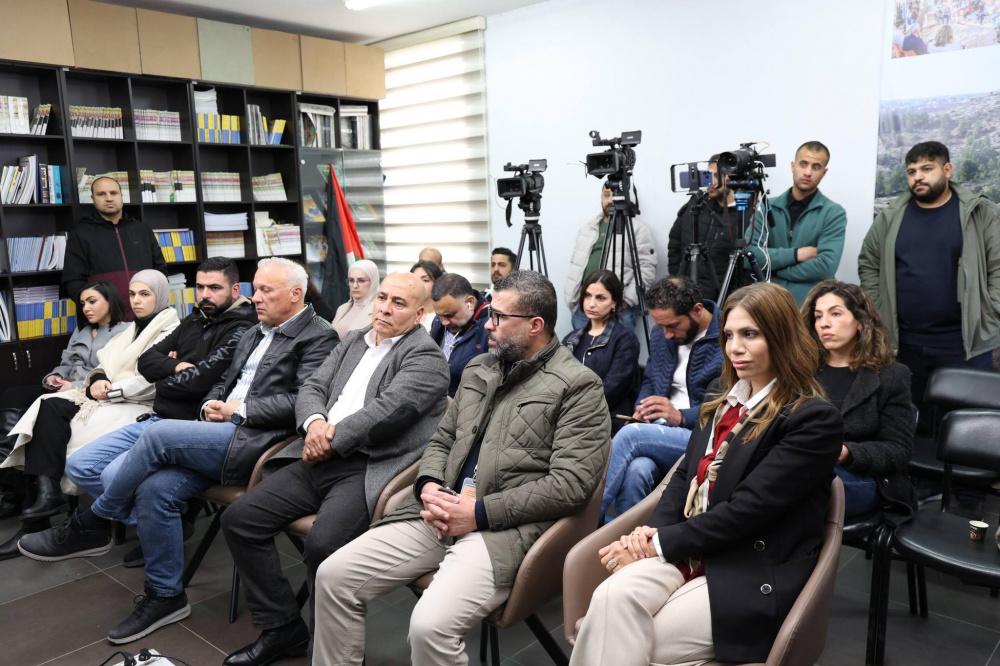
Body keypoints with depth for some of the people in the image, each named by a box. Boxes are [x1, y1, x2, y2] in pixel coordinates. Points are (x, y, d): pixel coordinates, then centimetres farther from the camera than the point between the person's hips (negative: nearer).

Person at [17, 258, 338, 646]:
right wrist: (212, 405, 4)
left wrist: (240, 409, -13)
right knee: (155, 490, -14)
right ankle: (165, 596, 2)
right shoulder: (252, 334, 23)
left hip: (256, 441, -8)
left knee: (160, 434, -22)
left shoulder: (318, 337, -3)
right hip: (224, 434, 8)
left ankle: (91, 526, -1)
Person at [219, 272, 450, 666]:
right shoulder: (353, 341, 20)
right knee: (239, 519, -3)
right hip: (321, 463, 8)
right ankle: (281, 628, 10)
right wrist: (315, 422, -9)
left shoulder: (425, 356, -4)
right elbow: (312, 388, 13)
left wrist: (332, 440, -12)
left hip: (369, 470, -8)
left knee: (321, 546, -29)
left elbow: (388, 409, -17)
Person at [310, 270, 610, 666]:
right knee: (334, 575, -3)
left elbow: (570, 484, -13)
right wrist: (429, 487, -3)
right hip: (441, 515, 7)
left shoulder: (578, 387, -5)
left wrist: (480, 512, -16)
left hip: (505, 527, -7)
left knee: (430, 625, -27)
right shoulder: (477, 370, 17)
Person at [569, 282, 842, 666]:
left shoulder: (814, 420, -11)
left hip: (753, 576, -5)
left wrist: (660, 543, -13)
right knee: (612, 597, -26)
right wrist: (655, 530, -6)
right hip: (689, 552, 6)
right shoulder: (722, 405, 15)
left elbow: (747, 508, -17)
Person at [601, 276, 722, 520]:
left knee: (630, 435, -28)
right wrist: (642, 407, 6)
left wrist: (682, 416, -18)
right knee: (636, 470, -31)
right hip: (659, 433, 5)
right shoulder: (660, 338, 14)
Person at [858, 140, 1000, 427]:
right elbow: (868, 264, 12)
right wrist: (878, 314, 4)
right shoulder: (891, 216, 6)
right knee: (913, 420, 13)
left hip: (965, 341, -2)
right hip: (907, 341, 3)